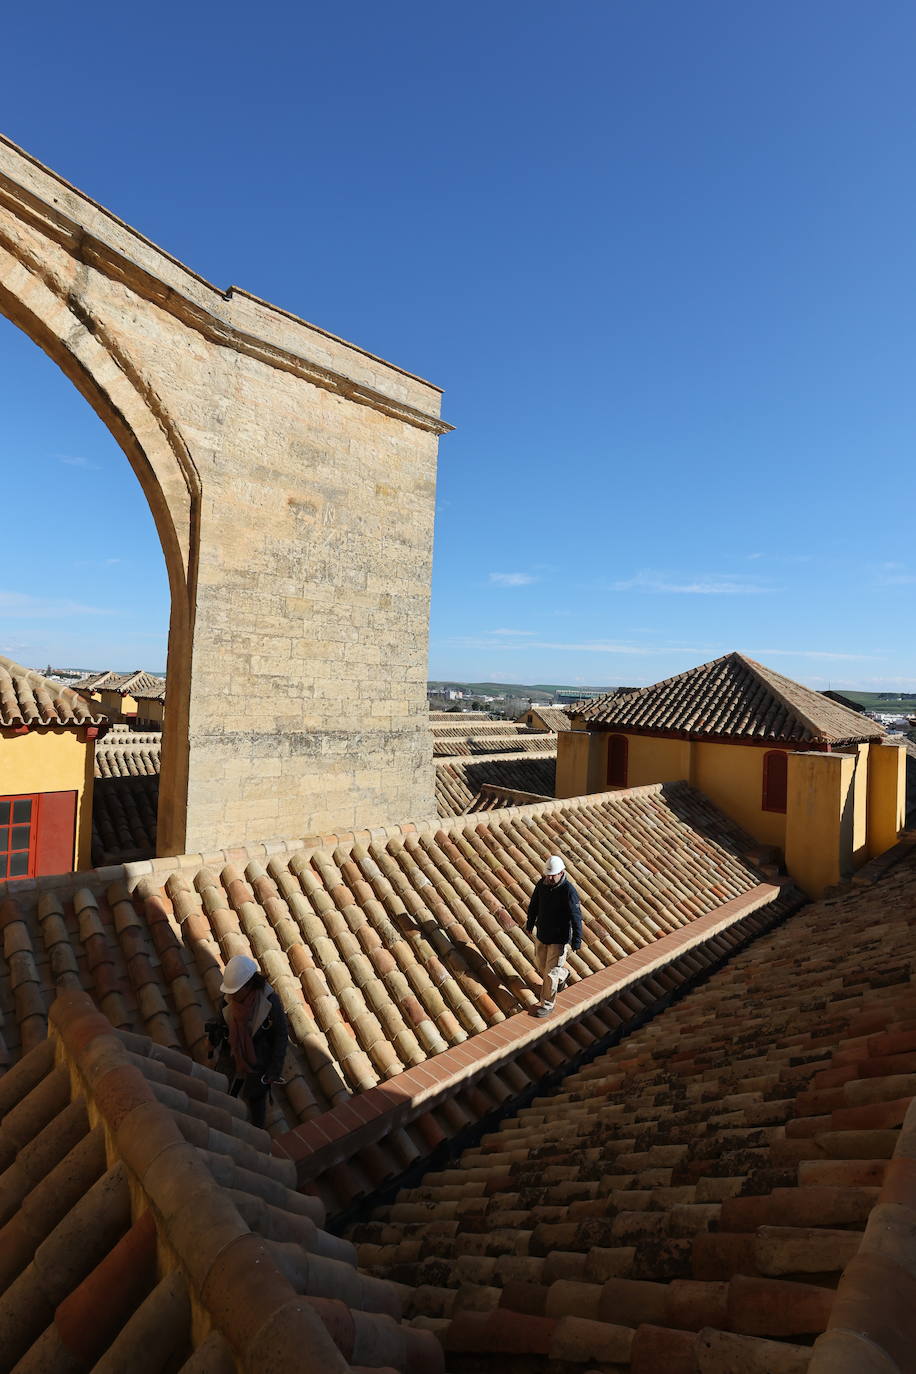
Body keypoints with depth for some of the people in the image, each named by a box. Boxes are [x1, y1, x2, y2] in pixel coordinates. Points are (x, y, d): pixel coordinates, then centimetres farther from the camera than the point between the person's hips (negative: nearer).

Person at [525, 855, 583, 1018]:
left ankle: (548, 1004, 22)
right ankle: (562, 975, 52)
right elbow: (534, 905, 8)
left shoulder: (568, 891, -26)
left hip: (559, 938, -6)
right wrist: (530, 923, 19)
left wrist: (577, 940, -17)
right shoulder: (541, 883, -9)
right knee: (540, 965, 23)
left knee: (550, 972, 2)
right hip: (541, 934, 6)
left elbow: (576, 917, -20)